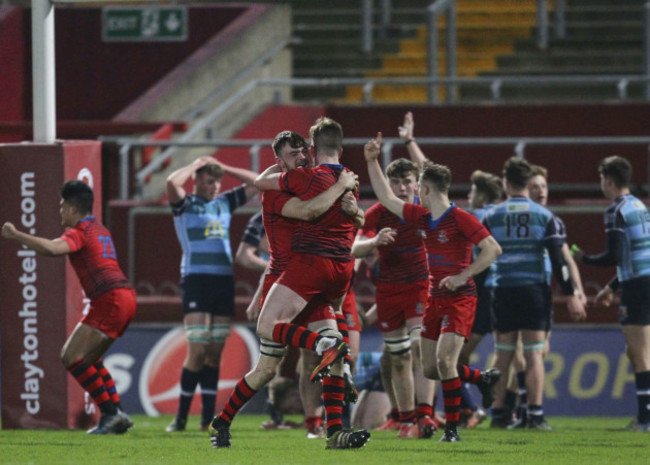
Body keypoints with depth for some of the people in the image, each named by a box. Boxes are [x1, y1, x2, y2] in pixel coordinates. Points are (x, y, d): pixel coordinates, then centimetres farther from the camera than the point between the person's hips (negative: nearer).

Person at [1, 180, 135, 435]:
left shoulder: (80, 232, -6)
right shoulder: (99, 230, 23)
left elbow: (52, 249, -26)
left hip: (109, 299, -10)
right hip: (126, 297, 10)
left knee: (71, 357, -8)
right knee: (88, 358, 20)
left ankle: (111, 412, -12)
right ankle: (116, 413, 12)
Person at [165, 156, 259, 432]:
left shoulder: (226, 203, 16)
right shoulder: (185, 205, 2)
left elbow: (256, 183, 21)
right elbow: (172, 183, -19)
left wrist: (224, 168, 13)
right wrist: (197, 165, -3)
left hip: (224, 282, 5)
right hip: (195, 282, -5)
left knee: (215, 353, 4)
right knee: (197, 351, -11)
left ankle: (208, 418, 5)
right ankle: (181, 417, -5)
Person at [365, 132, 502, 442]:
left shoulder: (460, 219, -14)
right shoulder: (423, 218, 9)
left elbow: (493, 249, -16)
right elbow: (387, 198, 18)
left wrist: (462, 276, -22)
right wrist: (372, 162, 13)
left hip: (459, 298, -8)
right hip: (434, 298, 8)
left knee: (445, 360, -19)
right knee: (430, 368, 8)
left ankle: (452, 428, -10)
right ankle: (483, 379, 31)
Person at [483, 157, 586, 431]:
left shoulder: (492, 217, 4)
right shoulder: (544, 216, 1)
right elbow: (558, 260, -3)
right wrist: (571, 296, 1)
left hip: (503, 291, 1)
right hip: (534, 290, -1)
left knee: (503, 354, 9)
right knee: (534, 354, 0)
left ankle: (498, 413, 9)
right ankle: (535, 415, -7)